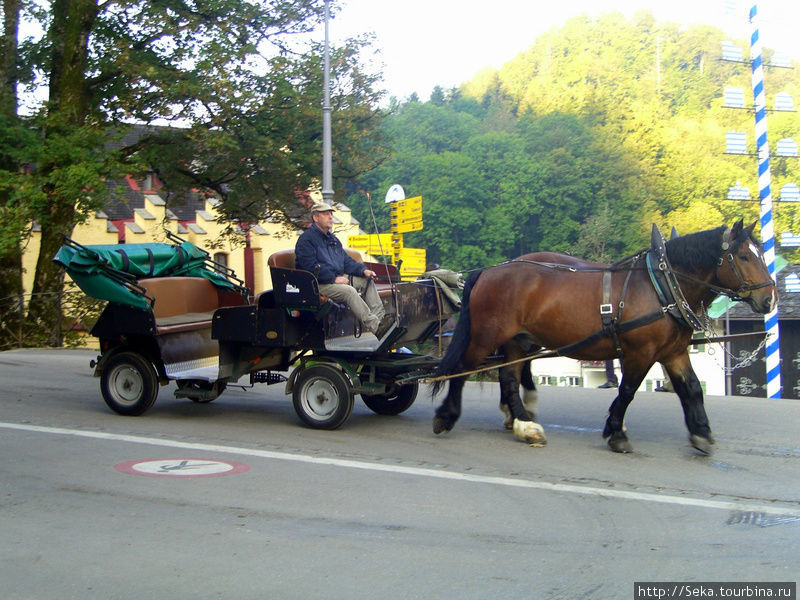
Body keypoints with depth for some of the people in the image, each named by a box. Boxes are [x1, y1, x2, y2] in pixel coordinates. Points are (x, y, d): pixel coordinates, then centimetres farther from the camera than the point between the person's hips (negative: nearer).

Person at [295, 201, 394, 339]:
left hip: (337, 278, 10)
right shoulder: (306, 239, -8)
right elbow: (311, 267, -19)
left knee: (367, 281, -2)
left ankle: (380, 317, -15)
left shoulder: (333, 239, 22)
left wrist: (363, 270, 3)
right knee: (349, 291, -31)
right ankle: (376, 328, -36)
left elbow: (346, 261, 21)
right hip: (318, 284, -9)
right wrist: (334, 278, -23)